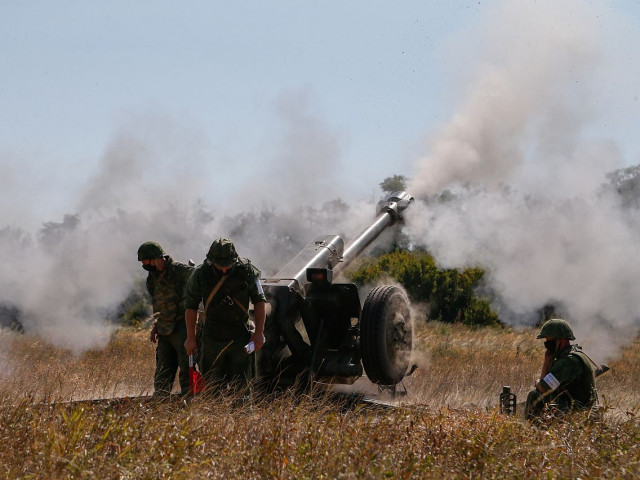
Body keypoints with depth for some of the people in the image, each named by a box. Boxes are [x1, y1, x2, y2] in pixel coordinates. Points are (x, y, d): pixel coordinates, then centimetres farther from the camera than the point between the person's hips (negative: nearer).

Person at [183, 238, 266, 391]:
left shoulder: (246, 270, -7)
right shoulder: (201, 274, -6)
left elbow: (259, 301, 2)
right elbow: (191, 306, 4)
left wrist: (259, 332, -5)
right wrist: (191, 338, 5)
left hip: (240, 338, -1)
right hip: (212, 339, 1)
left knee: (240, 386, -1)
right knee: (213, 387, 5)